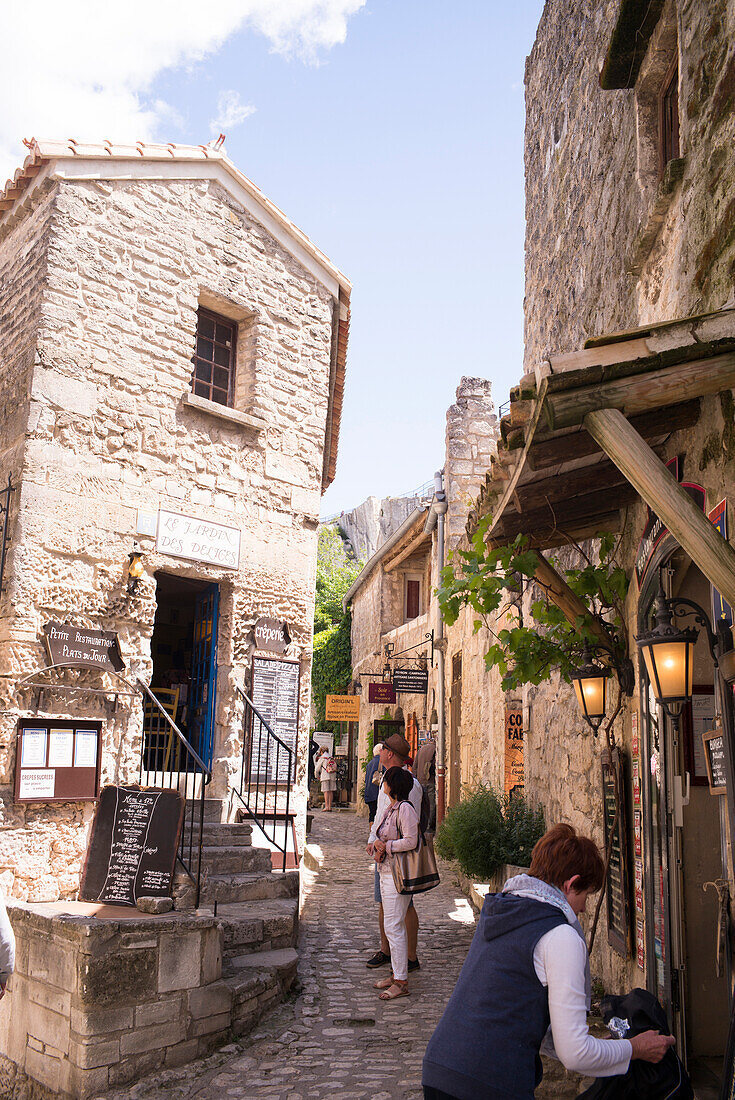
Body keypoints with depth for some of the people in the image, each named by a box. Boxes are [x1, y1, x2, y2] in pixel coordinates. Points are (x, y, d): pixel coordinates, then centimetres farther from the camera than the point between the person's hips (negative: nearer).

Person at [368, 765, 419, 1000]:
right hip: (386, 871, 10)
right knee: (393, 925, 16)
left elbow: (410, 841, -22)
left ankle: (401, 982, 0)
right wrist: (377, 843, -2)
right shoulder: (390, 808, 13)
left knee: (393, 926, -7)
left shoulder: (405, 809, -17)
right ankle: (396, 973, 26)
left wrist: (386, 846, -14)